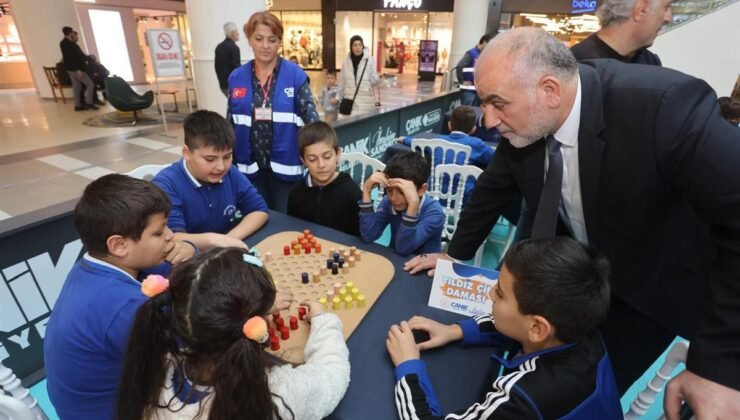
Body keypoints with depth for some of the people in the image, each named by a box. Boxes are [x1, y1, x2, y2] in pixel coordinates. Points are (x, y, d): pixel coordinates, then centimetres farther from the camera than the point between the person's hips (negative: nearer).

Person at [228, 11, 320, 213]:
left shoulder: (295, 75, -6)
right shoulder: (236, 77, 4)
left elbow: (311, 116, -12)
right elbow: (231, 124, 9)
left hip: (285, 165, -3)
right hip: (250, 167, 3)